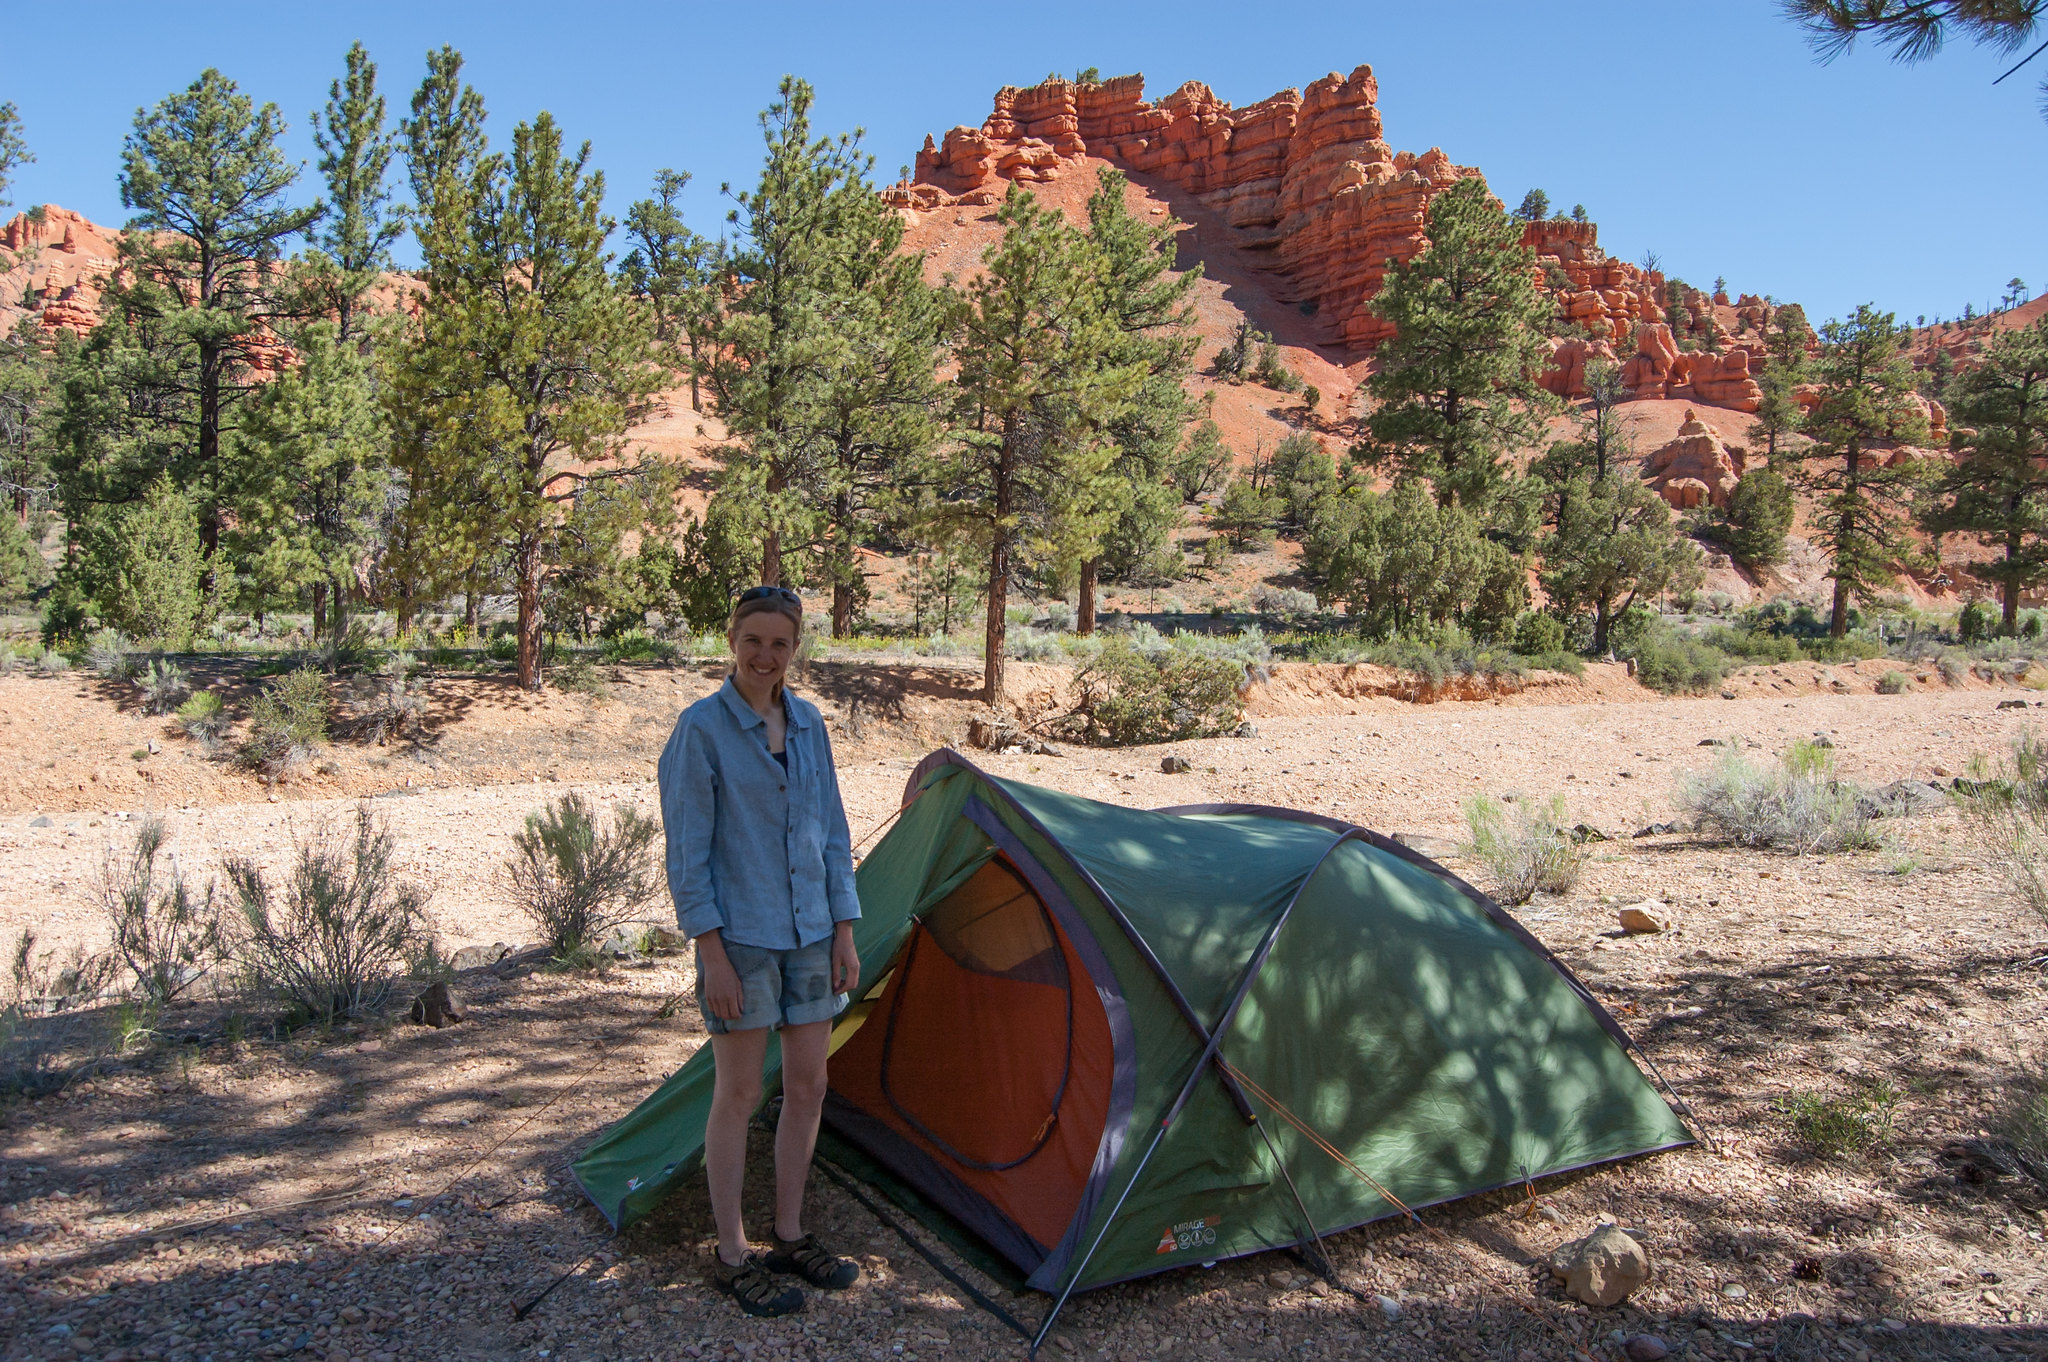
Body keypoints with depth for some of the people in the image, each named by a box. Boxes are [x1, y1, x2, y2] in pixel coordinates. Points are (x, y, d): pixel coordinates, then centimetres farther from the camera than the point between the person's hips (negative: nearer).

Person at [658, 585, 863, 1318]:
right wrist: (712, 954, -16)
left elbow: (833, 834, 10)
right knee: (738, 1094, 4)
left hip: (808, 933, 6)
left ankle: (790, 1238, 28)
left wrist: (844, 933, 6)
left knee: (808, 1085, 12)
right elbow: (687, 852, -12)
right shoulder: (701, 729, -11)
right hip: (741, 936, -6)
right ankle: (732, 1258, 19)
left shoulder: (808, 724, 6)